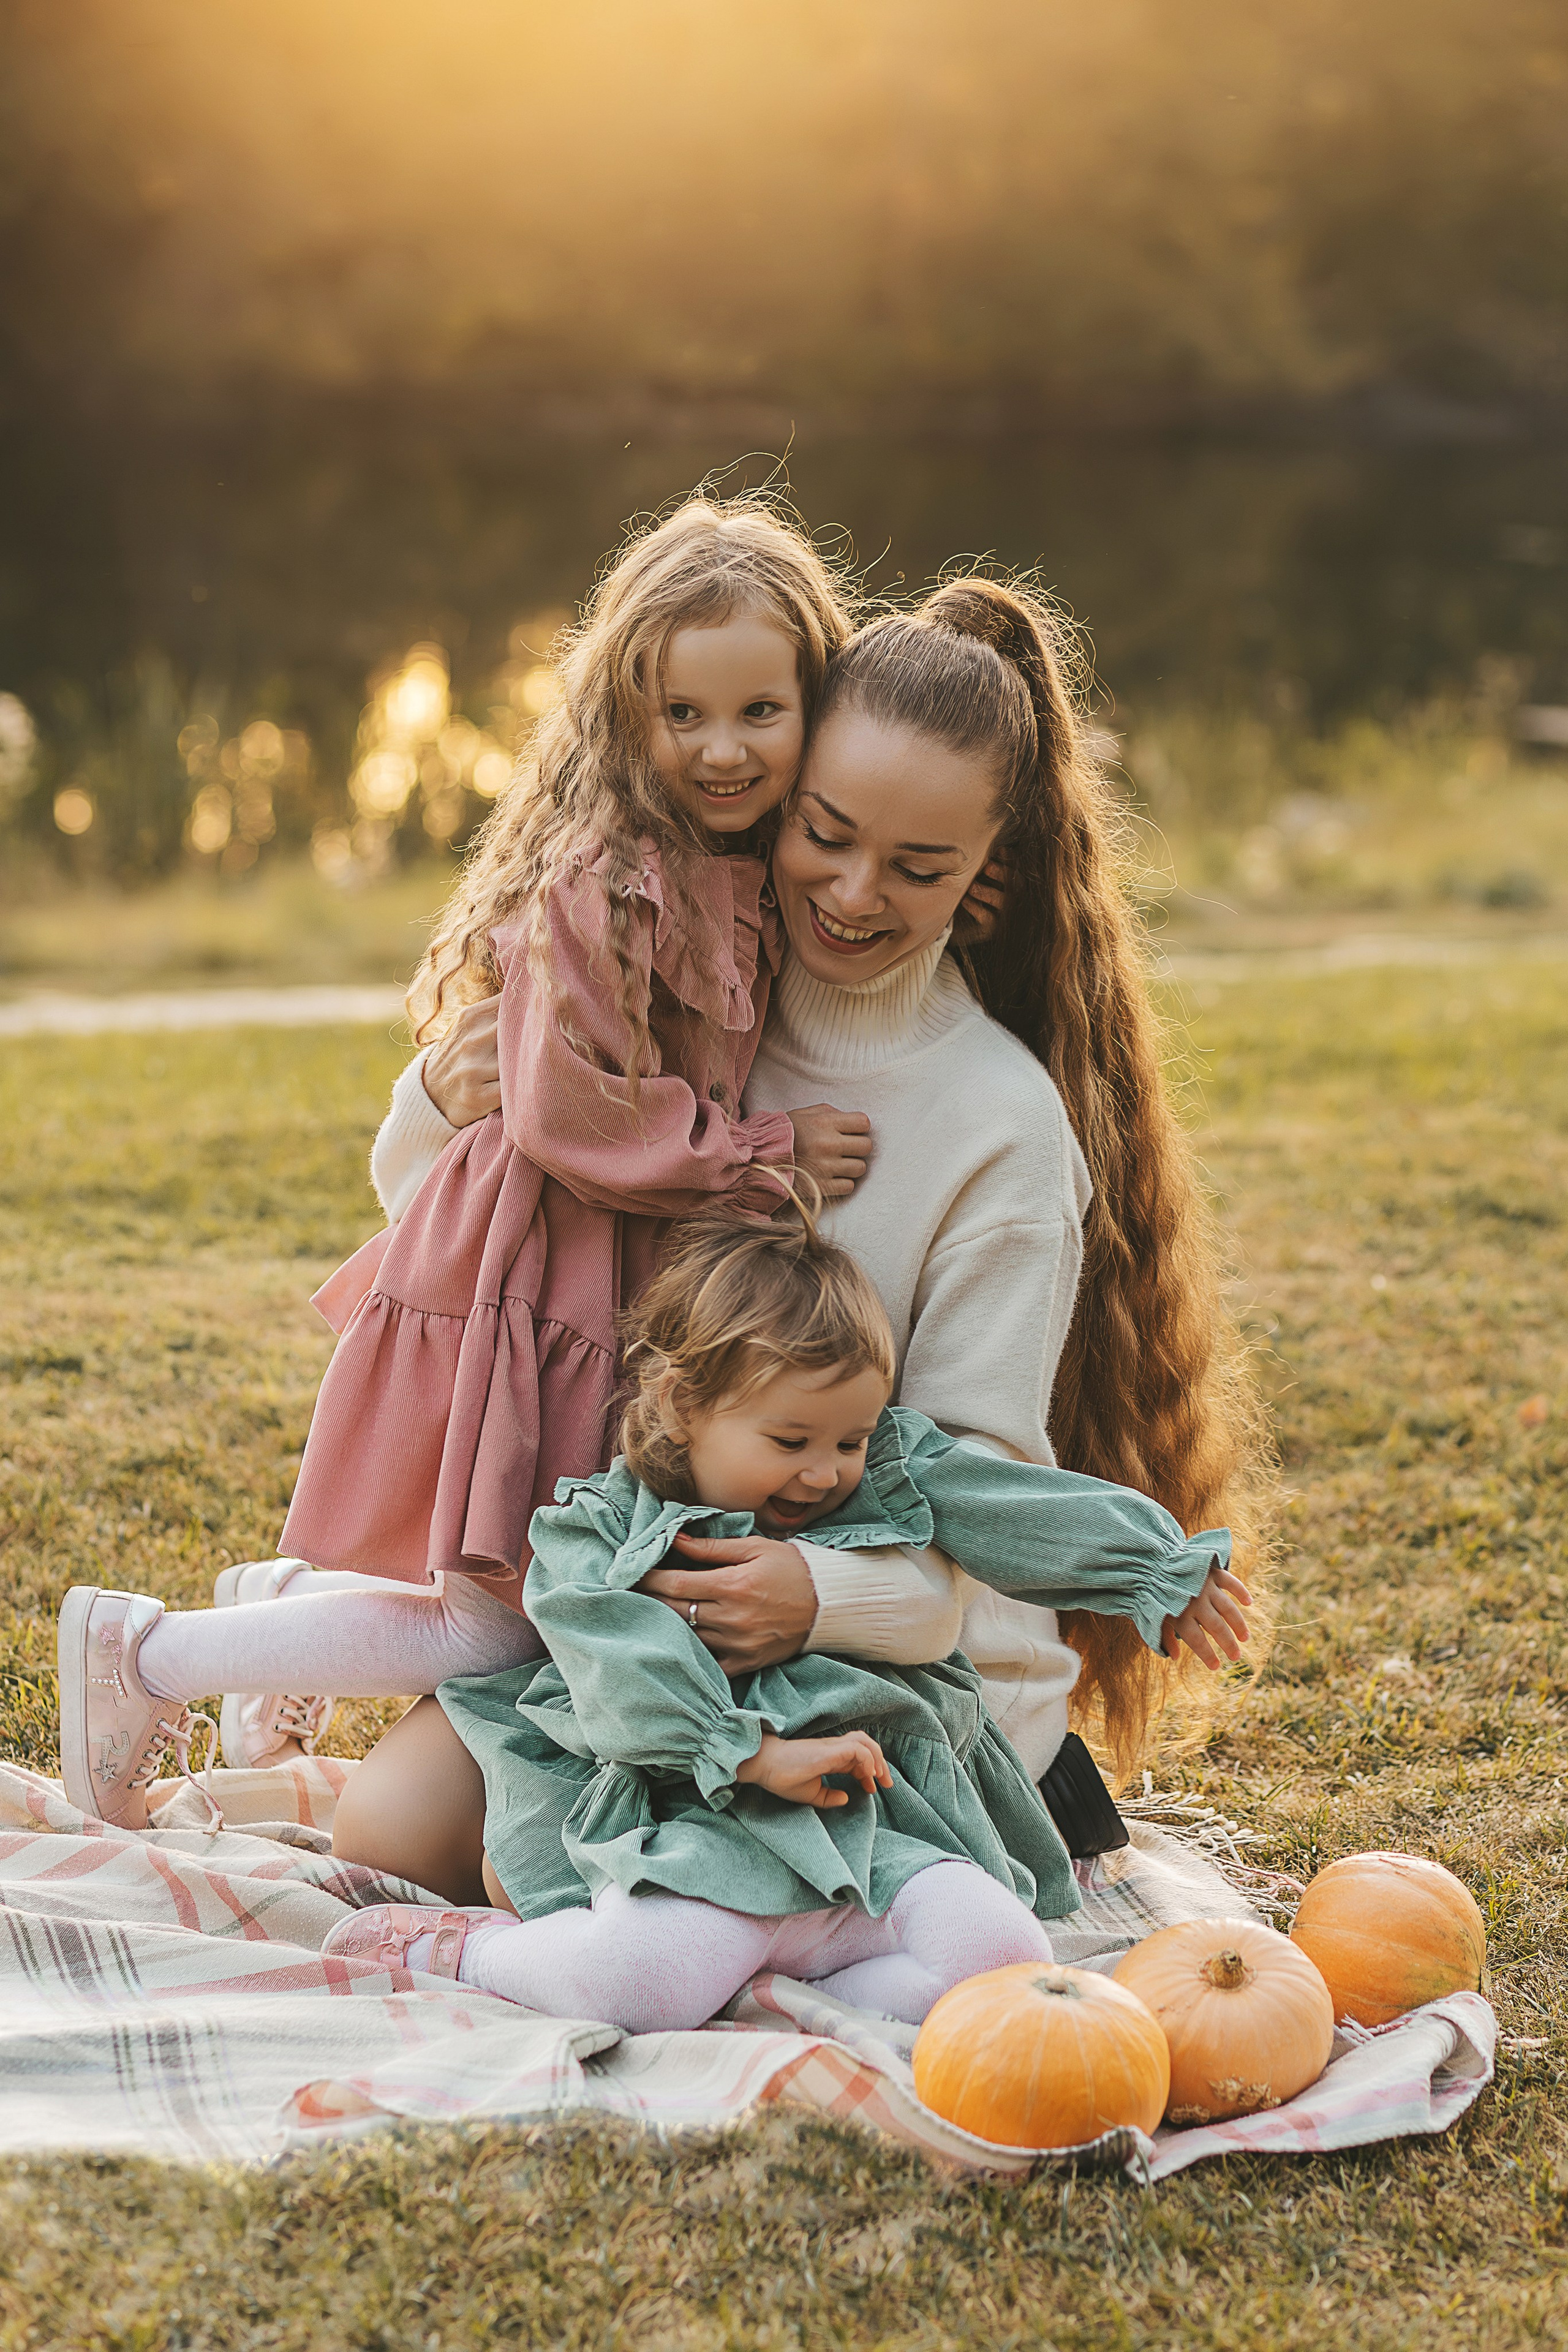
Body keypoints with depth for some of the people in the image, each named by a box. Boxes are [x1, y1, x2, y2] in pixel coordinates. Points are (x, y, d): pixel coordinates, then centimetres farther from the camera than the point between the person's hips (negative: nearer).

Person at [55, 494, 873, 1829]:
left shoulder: (759, 880, 6)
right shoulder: (598, 887, -22)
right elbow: (567, 1113, -24)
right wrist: (766, 1153, -18)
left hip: (633, 1289, 9)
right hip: (531, 1284, -9)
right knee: (496, 1630, -2)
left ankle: (288, 1612, 35)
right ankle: (143, 1651, 12)